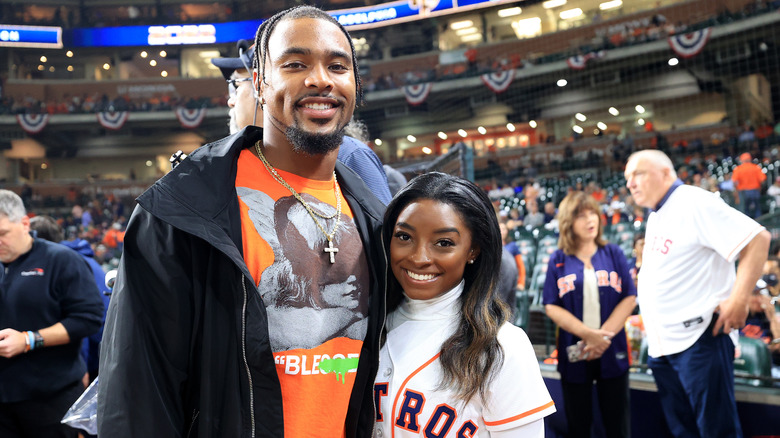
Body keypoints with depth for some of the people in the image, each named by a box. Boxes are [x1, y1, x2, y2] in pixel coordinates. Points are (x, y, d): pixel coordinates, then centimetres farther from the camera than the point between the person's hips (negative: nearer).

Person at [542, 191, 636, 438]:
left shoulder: (613, 254, 5)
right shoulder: (558, 261, 2)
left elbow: (629, 298, -1)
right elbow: (551, 306, -4)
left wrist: (604, 336, -13)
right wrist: (588, 333, -16)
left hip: (612, 353, 1)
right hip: (574, 353, 0)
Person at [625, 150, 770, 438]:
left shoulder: (693, 203, -12)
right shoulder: (655, 218, 15)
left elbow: (757, 239, -19)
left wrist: (738, 299, -23)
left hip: (696, 338, -9)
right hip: (661, 345, 9)